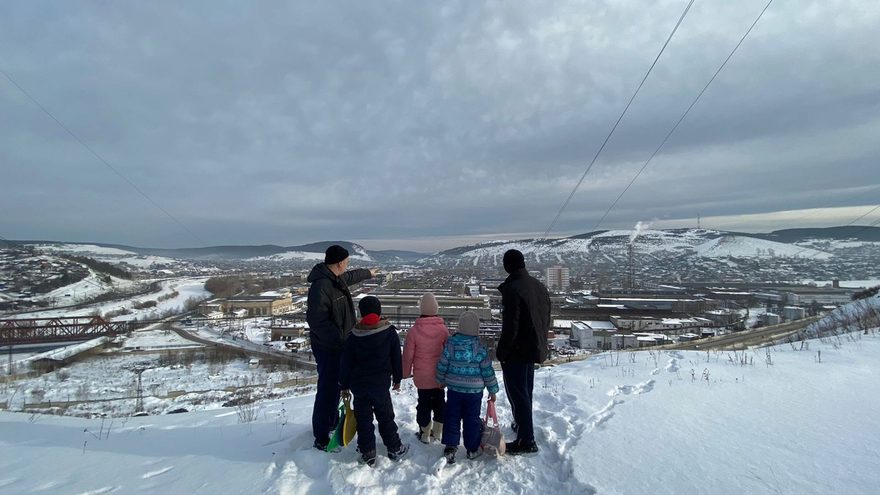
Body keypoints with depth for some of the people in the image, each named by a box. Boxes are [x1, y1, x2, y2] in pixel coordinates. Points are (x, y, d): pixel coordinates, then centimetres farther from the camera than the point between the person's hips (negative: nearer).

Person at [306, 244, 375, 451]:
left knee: (334, 385, 22)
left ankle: (331, 422, 40)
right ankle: (321, 438, 9)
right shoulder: (321, 286, -24)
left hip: (338, 345, 10)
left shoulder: (337, 279, 7)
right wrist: (339, 338, -29)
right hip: (327, 348, -10)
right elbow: (317, 321, -29)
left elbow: (351, 276, 31)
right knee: (328, 389, -3)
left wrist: (368, 272, 47)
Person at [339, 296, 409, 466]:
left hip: (358, 385, 0)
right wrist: (397, 379, 14)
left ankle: (368, 454, 18)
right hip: (381, 384, 0)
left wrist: (344, 386, 8)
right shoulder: (390, 332, -7)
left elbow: (346, 363, -2)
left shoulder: (353, 336, -7)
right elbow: (396, 358, 1)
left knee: (363, 419, 11)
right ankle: (395, 449, 25)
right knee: (386, 417, 15)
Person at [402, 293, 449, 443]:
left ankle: (425, 434, 24)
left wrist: (406, 372, 7)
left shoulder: (414, 330, -16)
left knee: (424, 404, 13)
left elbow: (408, 355, -8)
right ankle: (438, 431, 30)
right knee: (439, 402, 18)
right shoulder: (443, 329, -10)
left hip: (422, 377, -2)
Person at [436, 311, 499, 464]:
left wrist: (442, 381, 18)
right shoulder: (480, 349, -14)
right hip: (474, 391, -2)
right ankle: (473, 449, 23)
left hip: (454, 389, 2)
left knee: (452, 417, 12)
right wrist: (493, 390, 5)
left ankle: (450, 447, 9)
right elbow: (487, 372, -8)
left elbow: (442, 366, 0)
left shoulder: (449, 344, -8)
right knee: (472, 419, 12)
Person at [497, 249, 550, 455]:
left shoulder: (512, 289, -23)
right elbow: (546, 319, 13)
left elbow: (510, 326, -24)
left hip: (517, 352, -9)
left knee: (517, 393, 1)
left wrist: (501, 352, -13)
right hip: (535, 349, 9)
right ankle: (523, 425, 40)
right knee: (526, 390, 23)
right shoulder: (540, 286, 4)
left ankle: (526, 440, 7)